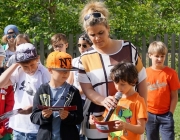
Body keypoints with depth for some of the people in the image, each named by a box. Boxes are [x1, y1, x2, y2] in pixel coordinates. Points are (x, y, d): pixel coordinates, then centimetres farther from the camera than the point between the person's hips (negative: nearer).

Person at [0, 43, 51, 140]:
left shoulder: (44, 73, -12)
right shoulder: (19, 71, 3)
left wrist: (33, 108, -26)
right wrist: (15, 65, -8)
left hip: (37, 129, -5)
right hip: (18, 126, 5)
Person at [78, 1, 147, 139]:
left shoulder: (129, 49, -1)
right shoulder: (86, 58, -1)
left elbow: (141, 80, 6)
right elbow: (87, 89, -5)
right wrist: (103, 100, -25)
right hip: (98, 123, 0)